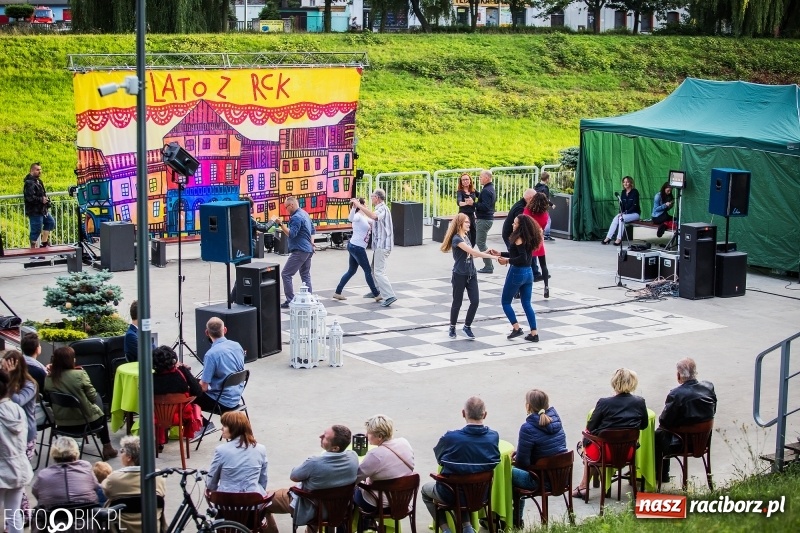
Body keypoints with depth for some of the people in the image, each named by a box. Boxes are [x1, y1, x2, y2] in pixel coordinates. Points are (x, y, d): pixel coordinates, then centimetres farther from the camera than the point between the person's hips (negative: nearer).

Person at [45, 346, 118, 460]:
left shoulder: (48, 379, -10)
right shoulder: (79, 374, -22)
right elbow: (93, 397, -12)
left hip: (62, 425, 4)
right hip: (85, 422, -4)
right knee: (101, 414, 32)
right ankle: (107, 448, 40)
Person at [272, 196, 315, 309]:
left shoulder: (296, 217, -15)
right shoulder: (305, 214, 16)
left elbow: (291, 234, -23)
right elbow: (312, 230, 25)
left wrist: (281, 224, -26)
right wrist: (311, 243, 30)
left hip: (299, 251, -10)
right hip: (308, 250, 10)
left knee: (286, 274, -7)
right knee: (306, 275, 13)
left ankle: (290, 301, -11)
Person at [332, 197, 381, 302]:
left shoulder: (364, 217, 13)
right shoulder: (358, 216, -16)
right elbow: (350, 218, -39)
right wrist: (354, 207, -52)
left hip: (354, 246, 10)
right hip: (357, 247, -10)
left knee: (351, 271, 16)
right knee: (368, 270, 1)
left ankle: (337, 292, 18)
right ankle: (376, 295, 10)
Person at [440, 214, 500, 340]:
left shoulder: (466, 237, 12)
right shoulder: (457, 239, -16)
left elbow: (471, 254, 10)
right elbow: (472, 251, -24)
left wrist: (486, 253, -3)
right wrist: (491, 256, -23)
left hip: (471, 274, 7)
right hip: (460, 275, -7)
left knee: (475, 301, -1)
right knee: (457, 302, 3)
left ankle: (467, 326, 15)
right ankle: (452, 328, 20)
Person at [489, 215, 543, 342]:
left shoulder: (519, 238, -16)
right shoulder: (528, 238, 9)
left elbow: (523, 258, -24)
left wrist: (507, 261, -14)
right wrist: (500, 254, 19)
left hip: (517, 273, -8)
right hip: (528, 272, 8)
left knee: (505, 302, 8)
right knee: (527, 304, 11)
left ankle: (516, 328, 1)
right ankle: (534, 333, 7)